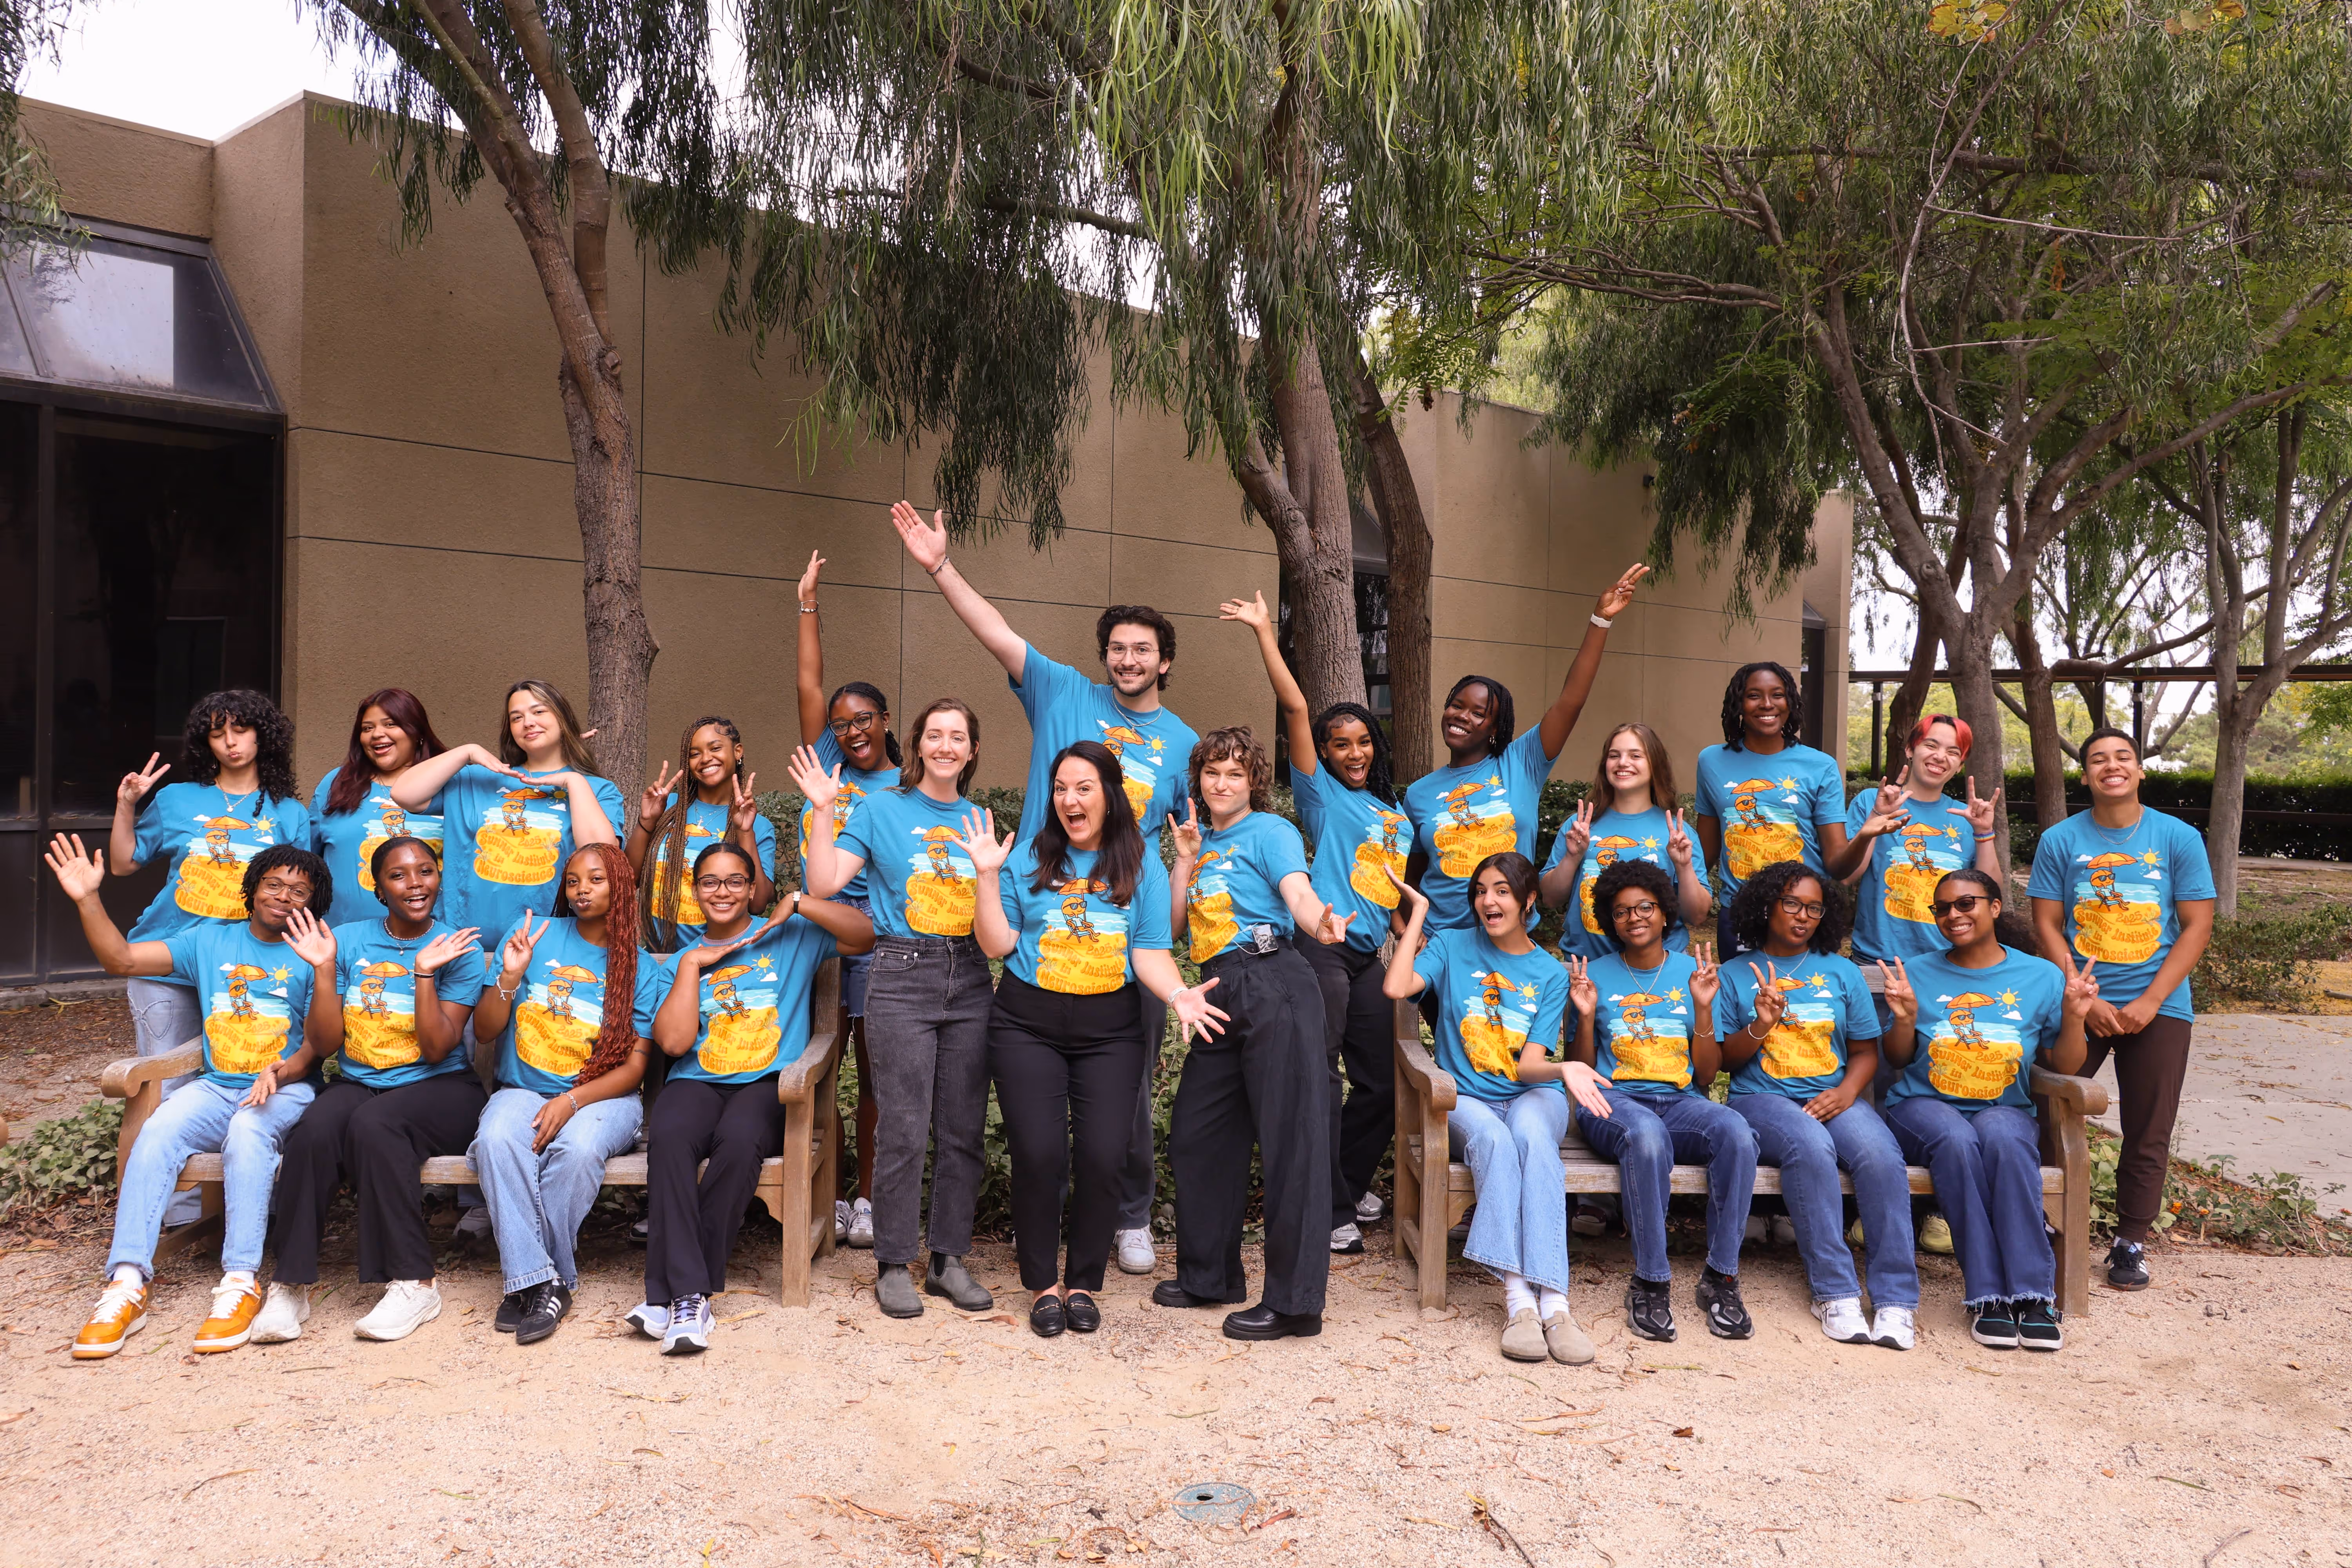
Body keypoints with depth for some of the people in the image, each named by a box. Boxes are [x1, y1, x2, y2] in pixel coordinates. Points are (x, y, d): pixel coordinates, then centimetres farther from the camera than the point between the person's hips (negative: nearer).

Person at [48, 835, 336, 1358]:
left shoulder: (312, 954, 4)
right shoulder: (211, 940, 15)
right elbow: (121, 959, 9)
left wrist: (324, 970, -23)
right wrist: (87, 900, -3)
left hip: (285, 1087, -3)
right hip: (215, 1085, 3)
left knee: (248, 1130, -36)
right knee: (156, 1132, -28)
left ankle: (241, 1282, -36)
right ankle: (126, 1285, -29)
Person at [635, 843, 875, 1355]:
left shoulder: (790, 938, 15)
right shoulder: (683, 961, 20)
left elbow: (864, 935, 0)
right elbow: (674, 1041, 3)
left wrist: (798, 904, -2)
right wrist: (691, 965, 3)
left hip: (766, 1082, -2)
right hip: (696, 1082, 2)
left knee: (739, 1140, -36)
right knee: (670, 1137, -34)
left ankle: (668, 1292, -28)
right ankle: (689, 1295, -36)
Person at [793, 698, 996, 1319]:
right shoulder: (883, 809, 5)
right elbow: (824, 883, -3)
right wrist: (822, 810, -9)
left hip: (969, 978, 4)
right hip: (902, 975, -4)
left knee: (964, 1129, 5)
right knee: (904, 1129, -5)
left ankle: (948, 1258, 17)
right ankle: (893, 1264, 8)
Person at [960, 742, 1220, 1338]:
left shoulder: (1142, 866, 6)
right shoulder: (1027, 858, 4)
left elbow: (1150, 950, 1)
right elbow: (998, 944, 1)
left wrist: (1179, 994, -17)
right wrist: (987, 876, -8)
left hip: (1110, 1029, 1)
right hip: (1028, 1025, 0)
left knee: (1102, 1155, -5)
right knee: (1038, 1153, -5)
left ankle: (1084, 1282, 16)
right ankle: (1042, 1284, 14)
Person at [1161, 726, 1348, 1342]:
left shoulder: (1269, 830, 0)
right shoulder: (1202, 842, 21)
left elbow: (1300, 894, -17)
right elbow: (1174, 924, 16)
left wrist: (1321, 924, -39)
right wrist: (1185, 857, 8)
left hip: (1274, 986, -8)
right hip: (1223, 996, 8)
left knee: (1290, 1138, -7)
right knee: (1195, 1133, 13)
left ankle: (1295, 1302, -4)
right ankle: (1209, 1274, 29)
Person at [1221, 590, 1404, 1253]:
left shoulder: (1396, 815, 20)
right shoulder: (1322, 794, 3)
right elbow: (1295, 708, -6)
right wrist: (1265, 634, -9)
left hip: (1369, 956, 6)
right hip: (1321, 948, -6)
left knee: (1382, 1083, 11)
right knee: (1320, 1080, -7)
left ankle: (1350, 1182, 31)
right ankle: (1332, 1209, 0)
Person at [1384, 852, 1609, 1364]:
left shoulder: (1550, 974, 8)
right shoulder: (1453, 947, 8)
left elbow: (1528, 1066, -2)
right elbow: (1396, 987, -13)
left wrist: (1563, 1069, -25)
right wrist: (1419, 911, -3)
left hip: (1532, 1095, 0)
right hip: (1468, 1098, 0)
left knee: (1530, 1131, -36)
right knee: (1492, 1138, -36)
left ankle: (1553, 1302, -44)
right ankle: (1518, 1299, -42)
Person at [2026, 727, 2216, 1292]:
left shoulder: (2179, 838, 1)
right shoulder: (2060, 841, 1)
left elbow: (2197, 927, -1)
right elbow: (2047, 927, -1)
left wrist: (2150, 1002, -10)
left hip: (2158, 1008, 0)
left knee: (2148, 1136, 5)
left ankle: (2131, 1243, 17)